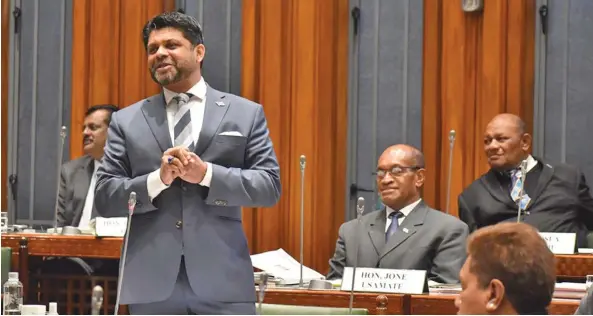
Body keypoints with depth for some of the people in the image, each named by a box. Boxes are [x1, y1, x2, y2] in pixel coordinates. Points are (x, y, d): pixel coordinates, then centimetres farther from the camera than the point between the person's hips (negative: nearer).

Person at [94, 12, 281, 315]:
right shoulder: (127, 121, 12)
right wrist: (157, 179, -12)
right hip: (152, 282, 1)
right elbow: (104, 198, 6)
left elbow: (270, 186, 2)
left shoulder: (246, 113, 10)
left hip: (222, 279, -1)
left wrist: (206, 174, -12)